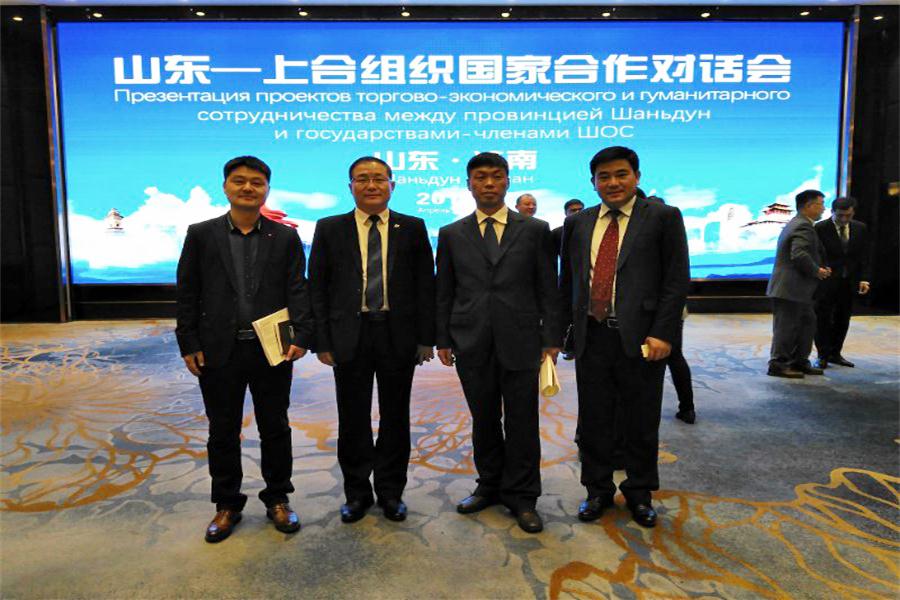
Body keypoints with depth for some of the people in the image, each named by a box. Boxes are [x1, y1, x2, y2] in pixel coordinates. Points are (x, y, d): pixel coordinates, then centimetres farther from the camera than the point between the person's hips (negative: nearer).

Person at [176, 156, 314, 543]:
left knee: (275, 430, 12)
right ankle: (227, 505, 29)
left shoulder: (285, 237, 4)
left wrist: (301, 337, -12)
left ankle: (277, 499, 29)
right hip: (219, 352, 0)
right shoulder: (201, 235, 4)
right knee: (223, 433, 12)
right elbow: (186, 294, 3)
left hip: (272, 350, 0)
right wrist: (189, 345, -3)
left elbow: (297, 291, -1)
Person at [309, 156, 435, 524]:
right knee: (353, 420, 9)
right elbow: (318, 288, 3)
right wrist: (322, 341, -3)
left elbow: (425, 285, 3)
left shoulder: (413, 228, 3)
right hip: (350, 336, 0)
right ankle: (357, 492, 28)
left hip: (398, 336, 0)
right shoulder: (329, 229, 4)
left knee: (395, 418, 11)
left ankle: (391, 491, 28)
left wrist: (426, 337, -2)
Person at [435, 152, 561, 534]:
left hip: (520, 341, -1)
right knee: (484, 420, 12)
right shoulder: (451, 235, 7)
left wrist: (551, 338, -1)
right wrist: (442, 339, 4)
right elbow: (444, 292, 8)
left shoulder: (535, 230, 4)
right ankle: (490, 485, 30)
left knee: (522, 423, 5)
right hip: (471, 344, 2)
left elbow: (547, 288, 3)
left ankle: (522, 496, 20)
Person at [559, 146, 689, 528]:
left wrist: (662, 334, -12)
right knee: (593, 420, 11)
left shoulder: (662, 217, 0)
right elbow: (567, 282, 14)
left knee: (642, 422, 10)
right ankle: (598, 490, 30)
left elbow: (677, 280, -4)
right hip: (591, 337, 3)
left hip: (641, 337, -2)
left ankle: (639, 492, 30)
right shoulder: (577, 224, 10)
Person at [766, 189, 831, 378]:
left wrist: (820, 268, 11)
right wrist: (817, 271, -15)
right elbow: (799, 255, -30)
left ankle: (799, 362, 23)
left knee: (808, 322, 16)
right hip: (790, 288, -11)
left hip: (795, 288, 11)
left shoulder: (796, 224, 17)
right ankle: (778, 364, 7)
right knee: (787, 326, -2)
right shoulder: (803, 226, -17)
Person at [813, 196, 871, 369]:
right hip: (826, 282, -4)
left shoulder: (860, 228, 5)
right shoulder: (820, 228, -10)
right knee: (823, 319, -1)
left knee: (842, 320, 10)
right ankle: (823, 355, 8)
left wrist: (864, 279, -2)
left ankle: (835, 353, 21)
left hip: (849, 283, 5)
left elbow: (864, 256, 6)